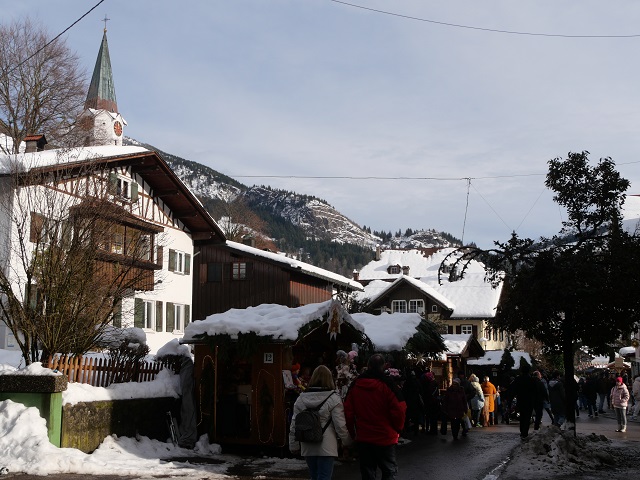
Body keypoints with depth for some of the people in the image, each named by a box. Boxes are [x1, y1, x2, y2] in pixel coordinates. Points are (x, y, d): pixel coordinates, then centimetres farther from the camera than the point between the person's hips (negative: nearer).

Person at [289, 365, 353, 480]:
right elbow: (340, 425, -9)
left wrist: (294, 445, 16)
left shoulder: (301, 399, 4)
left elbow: (294, 424, 7)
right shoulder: (333, 399, -9)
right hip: (326, 447, -5)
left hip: (307, 448, 5)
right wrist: (347, 441, 6)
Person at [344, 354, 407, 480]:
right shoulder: (388, 385, -13)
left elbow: (348, 412, 2)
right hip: (385, 438, -4)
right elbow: (399, 411, -14)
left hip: (362, 438, 4)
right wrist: (397, 429, 3)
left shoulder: (355, 385, 0)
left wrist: (353, 432, 12)